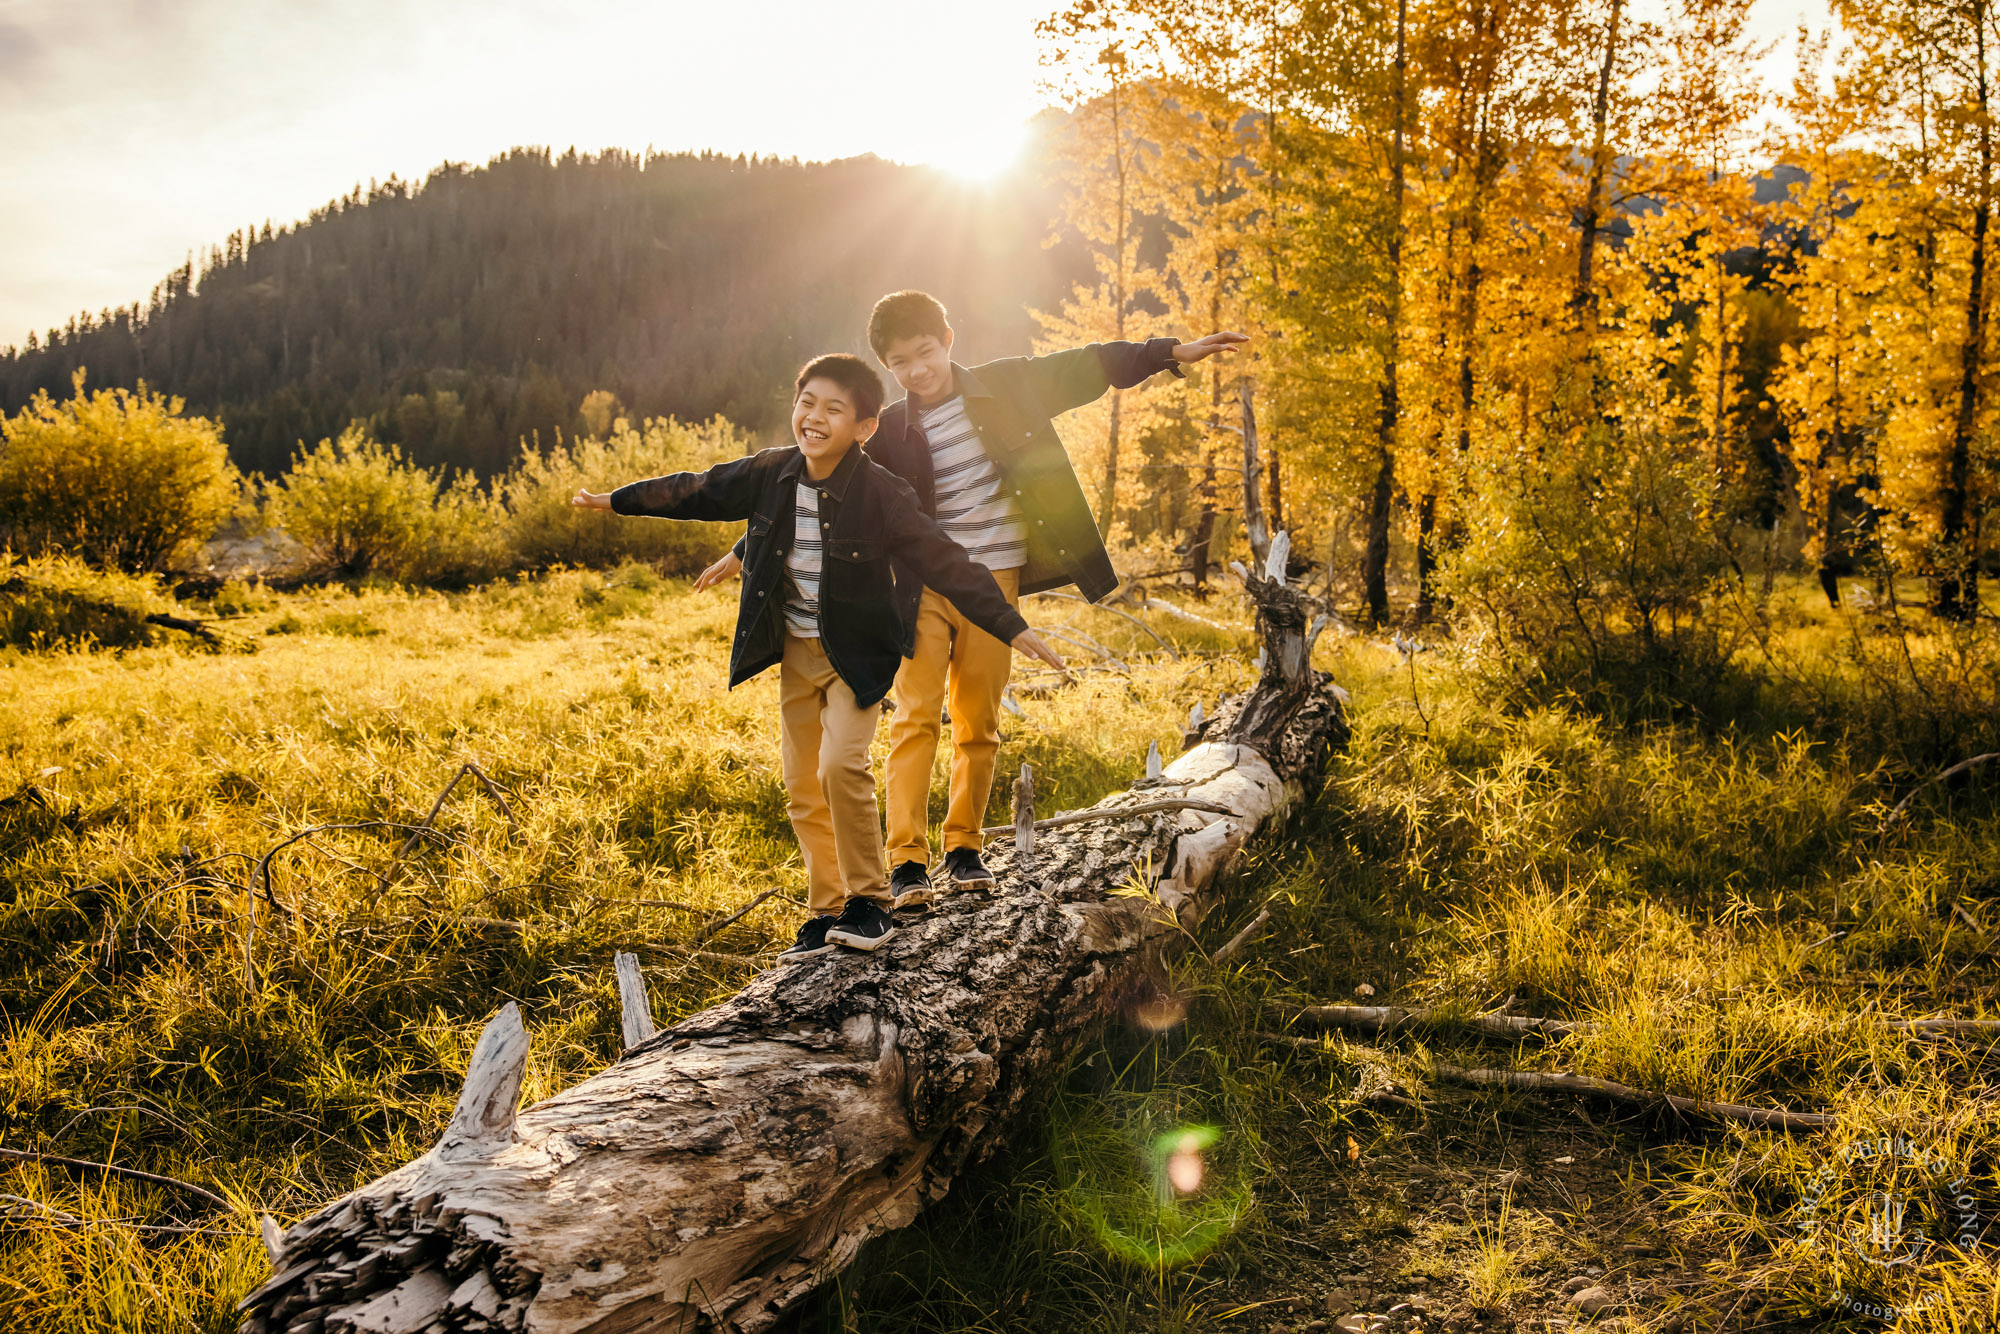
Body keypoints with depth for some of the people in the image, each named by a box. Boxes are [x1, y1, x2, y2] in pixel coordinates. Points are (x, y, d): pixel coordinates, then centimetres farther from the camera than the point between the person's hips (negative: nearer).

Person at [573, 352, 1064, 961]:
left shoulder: (881, 494, -20)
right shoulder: (769, 474, -6)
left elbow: (944, 561, -21)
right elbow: (697, 492, 10)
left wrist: (1010, 627, -28)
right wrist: (617, 500, 20)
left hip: (856, 653, -5)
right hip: (795, 653, 5)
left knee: (840, 765, -22)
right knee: (803, 789, 8)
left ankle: (869, 902, -4)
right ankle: (828, 912, 21)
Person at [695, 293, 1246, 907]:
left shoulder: (1007, 386, 2)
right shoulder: (890, 433, 1)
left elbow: (1084, 368, 8)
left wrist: (1172, 351, 5)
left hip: (994, 580, 1)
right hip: (925, 587, 0)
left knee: (978, 722, 6)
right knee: (916, 716, -7)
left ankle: (964, 848, 18)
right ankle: (907, 860, -4)